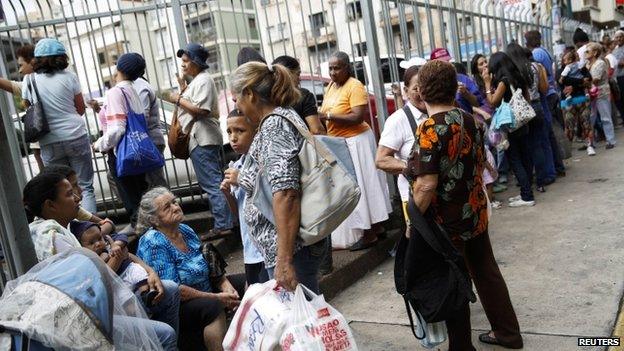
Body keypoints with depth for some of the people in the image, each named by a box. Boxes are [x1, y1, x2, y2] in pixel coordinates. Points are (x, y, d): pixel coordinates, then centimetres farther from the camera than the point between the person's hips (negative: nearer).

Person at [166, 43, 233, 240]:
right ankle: (225, 222, 18)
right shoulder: (198, 80, 22)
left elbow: (200, 110, -21)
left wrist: (179, 99, -10)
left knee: (212, 183, -9)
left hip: (202, 140, -11)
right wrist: (184, 93, 10)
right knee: (216, 181, 12)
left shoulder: (203, 80, -11)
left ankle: (223, 226, -7)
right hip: (203, 138, 11)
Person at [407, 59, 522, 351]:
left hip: (447, 222, -7)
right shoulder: (470, 120, 2)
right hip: (476, 214, 7)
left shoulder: (430, 128, -21)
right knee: (486, 272, 21)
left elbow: (426, 185, -24)